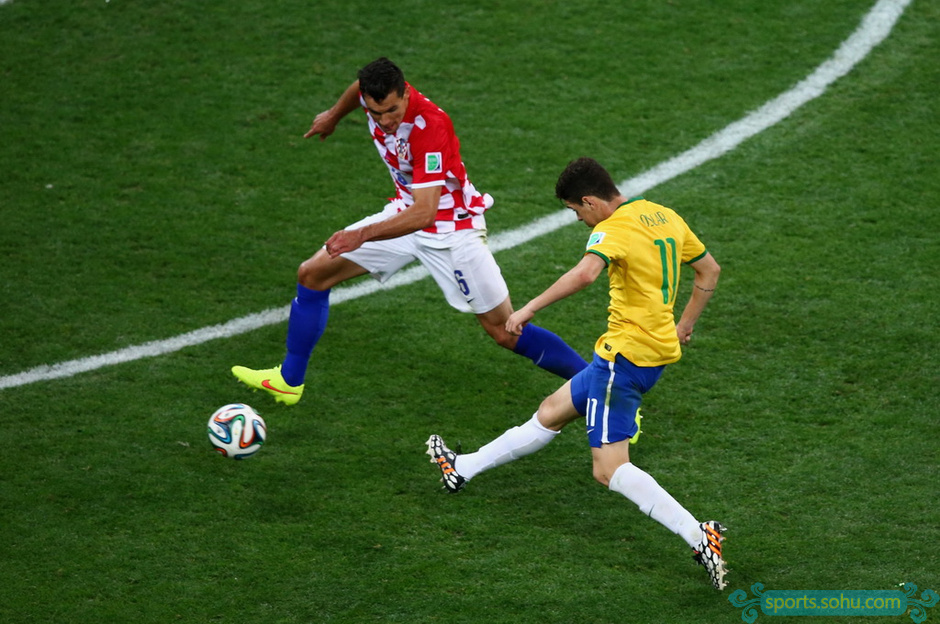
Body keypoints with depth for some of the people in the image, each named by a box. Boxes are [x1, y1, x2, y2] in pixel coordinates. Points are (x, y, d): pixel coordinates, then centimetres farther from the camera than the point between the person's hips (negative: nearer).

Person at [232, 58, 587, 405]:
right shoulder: (376, 93, -15)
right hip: (405, 212, 7)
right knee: (312, 275, 5)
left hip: (451, 229, -7)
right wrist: (334, 115, 32)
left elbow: (425, 212, -40)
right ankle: (289, 380, 19)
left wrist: (364, 235, -48)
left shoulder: (429, 127, -35)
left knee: (506, 333, -7)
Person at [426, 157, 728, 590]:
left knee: (610, 470, -9)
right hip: (660, 346, 10)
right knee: (553, 410, 22)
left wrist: (529, 309, -33)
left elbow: (586, 273, -37)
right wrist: (685, 325, 29)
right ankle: (463, 470, 37)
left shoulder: (613, 229, -17)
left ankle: (700, 538, -19)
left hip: (626, 353, -10)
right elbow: (709, 270, 20)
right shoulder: (666, 217, 10)